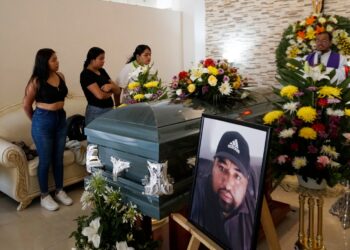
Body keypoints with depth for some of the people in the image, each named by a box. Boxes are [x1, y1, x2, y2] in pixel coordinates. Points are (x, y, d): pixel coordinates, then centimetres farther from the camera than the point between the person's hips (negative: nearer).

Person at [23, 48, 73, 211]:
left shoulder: (60, 76, 2)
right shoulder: (36, 81, -15)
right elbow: (26, 105, -4)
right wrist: (36, 121, 8)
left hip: (61, 119, 5)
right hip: (43, 122, -5)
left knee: (58, 159, 15)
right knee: (45, 161, 6)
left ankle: (60, 191, 30)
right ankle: (44, 196, 22)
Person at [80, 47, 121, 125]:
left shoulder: (102, 71, 10)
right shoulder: (86, 74, -11)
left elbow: (118, 90, 6)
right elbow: (100, 95, -22)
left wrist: (111, 86, -15)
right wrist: (110, 92, -2)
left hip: (109, 110, 7)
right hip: (96, 112, -7)